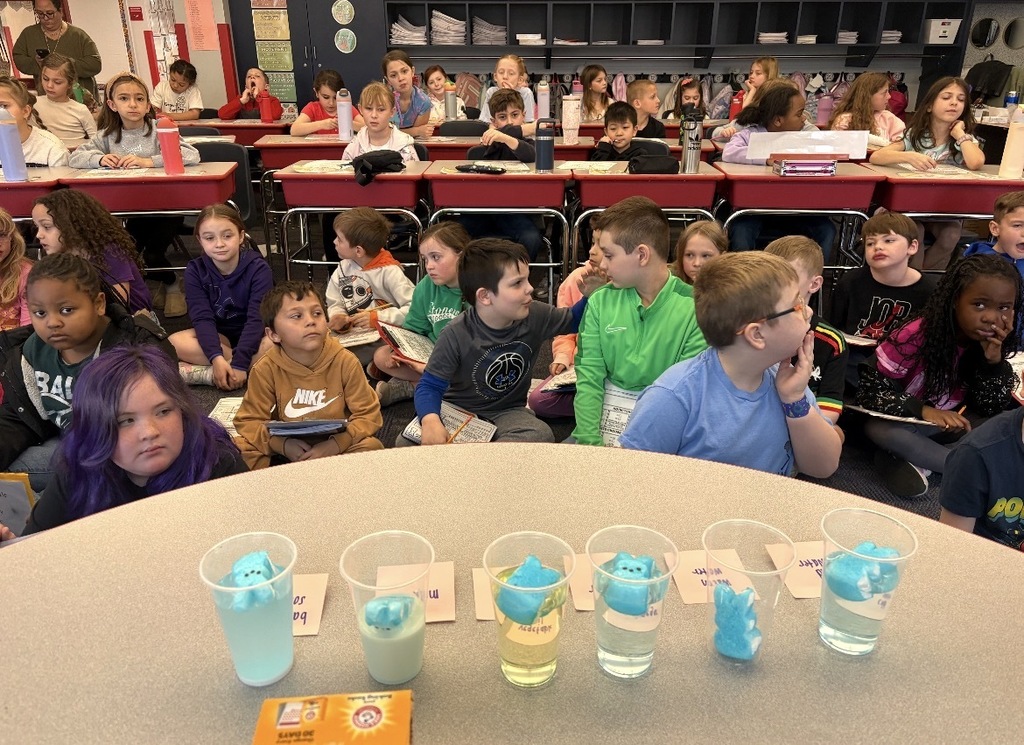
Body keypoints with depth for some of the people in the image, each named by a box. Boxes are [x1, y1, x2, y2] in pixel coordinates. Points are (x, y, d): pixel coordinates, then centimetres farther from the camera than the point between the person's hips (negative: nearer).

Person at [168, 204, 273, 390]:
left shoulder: (258, 268, -16)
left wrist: (239, 364, -33)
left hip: (253, 334, -3)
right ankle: (257, 366, -28)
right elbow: (202, 317, -17)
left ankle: (206, 373, -29)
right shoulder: (195, 271, -8)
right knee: (175, 343, -26)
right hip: (218, 336, 3)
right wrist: (217, 358, -34)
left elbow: (257, 318, -23)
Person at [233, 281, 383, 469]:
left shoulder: (345, 361, -13)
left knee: (371, 446, -28)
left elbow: (368, 415, -10)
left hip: (337, 446, 0)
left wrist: (335, 445, -26)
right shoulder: (266, 369, -12)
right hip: (289, 449, 1)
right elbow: (249, 421, -5)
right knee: (242, 452, -21)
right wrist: (282, 445, -24)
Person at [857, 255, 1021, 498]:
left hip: (954, 422, 4)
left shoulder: (992, 345, -10)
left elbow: (991, 412, -10)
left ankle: (913, 460, -19)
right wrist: (922, 409, -35)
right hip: (902, 420, -3)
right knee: (878, 429, -35)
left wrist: (993, 360, -25)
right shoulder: (916, 335, -23)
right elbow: (868, 391, -22)